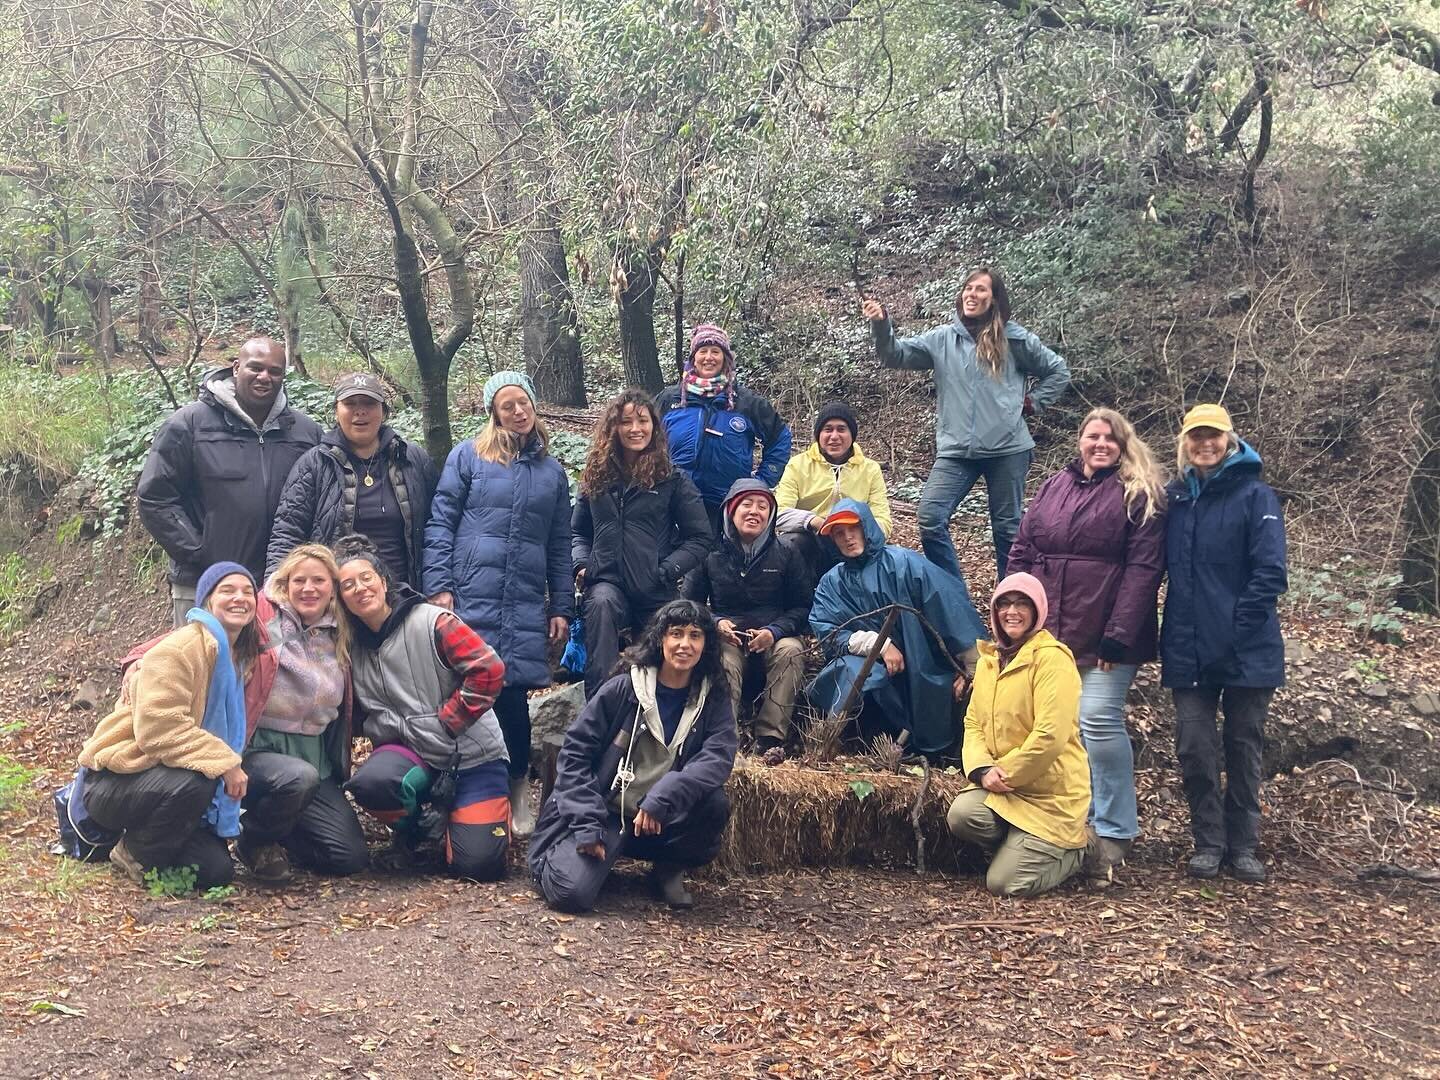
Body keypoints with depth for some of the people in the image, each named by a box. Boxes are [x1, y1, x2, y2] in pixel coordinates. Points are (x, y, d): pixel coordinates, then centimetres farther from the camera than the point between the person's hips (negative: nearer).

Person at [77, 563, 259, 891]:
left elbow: (228, 729, 20)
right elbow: (157, 726, -28)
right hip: (116, 778, -8)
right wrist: (223, 762, -31)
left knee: (217, 871, -6)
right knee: (196, 781, -37)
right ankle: (134, 855, -9)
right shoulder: (181, 647, -19)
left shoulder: (238, 657, 8)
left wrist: (231, 765, 2)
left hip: (168, 783, 8)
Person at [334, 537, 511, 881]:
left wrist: (443, 723, -15)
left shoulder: (431, 621, -12)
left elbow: (489, 670, -18)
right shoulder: (354, 647, 4)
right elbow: (368, 716, 9)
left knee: (478, 864, -14)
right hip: (415, 752, 4)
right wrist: (408, 727, -9)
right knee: (369, 782, -31)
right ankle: (421, 823, 3)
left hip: (472, 754, -4)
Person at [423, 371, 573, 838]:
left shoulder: (552, 471, 15)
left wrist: (561, 607, 12)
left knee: (512, 692, -5)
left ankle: (518, 789, 11)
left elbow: (559, 545, 17)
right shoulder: (468, 456, 5)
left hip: (527, 605, 2)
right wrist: (439, 587, -7)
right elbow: (440, 523, 2)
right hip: (471, 598, -2)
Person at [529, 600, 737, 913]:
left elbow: (719, 757, -17)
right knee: (572, 893, -25)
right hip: (605, 812, -2)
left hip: (664, 820, 3)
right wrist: (587, 825, -16)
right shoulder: (623, 688, -8)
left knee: (714, 804, -27)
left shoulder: (713, 698, -1)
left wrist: (664, 797, -32)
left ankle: (671, 869, 3)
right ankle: (550, 855, 12)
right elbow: (575, 753, -7)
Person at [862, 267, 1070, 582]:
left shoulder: (1014, 339, 3)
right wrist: (881, 325, -19)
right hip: (955, 449, 2)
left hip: (1007, 448, -1)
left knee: (1007, 526, 7)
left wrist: (1031, 403, 4)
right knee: (929, 517, -14)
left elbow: (1059, 372, 14)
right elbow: (896, 355, -3)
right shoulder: (941, 338, 7)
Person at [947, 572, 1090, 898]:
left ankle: (1069, 852, 15)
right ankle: (1020, 850, 6)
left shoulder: (1051, 657, -15)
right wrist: (983, 769, -11)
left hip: (1051, 794, -6)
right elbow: (973, 723, 8)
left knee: (1004, 884, -13)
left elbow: (1050, 735, -22)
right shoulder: (990, 660, 10)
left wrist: (1005, 773, -14)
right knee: (961, 816, -25)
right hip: (1001, 786, 7)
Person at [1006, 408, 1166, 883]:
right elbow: (1021, 553, 15)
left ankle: (1115, 831, 1)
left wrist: (1118, 636, -17)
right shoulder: (1052, 488, 14)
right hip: (1049, 633, 6)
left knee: (1098, 721, -12)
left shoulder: (1139, 496, -2)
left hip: (1105, 638, -5)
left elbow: (1143, 570, -10)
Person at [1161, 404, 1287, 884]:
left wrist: (1239, 628, -17)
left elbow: (1269, 572, -12)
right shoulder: (1175, 497, 8)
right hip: (1189, 650, 3)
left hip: (1246, 651, -3)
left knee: (1243, 747, 8)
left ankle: (1243, 846, 19)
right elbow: (1163, 565, 14)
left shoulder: (1255, 496, -5)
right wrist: (1171, 636, 4)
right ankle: (1208, 843, 15)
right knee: (1195, 746, 1)